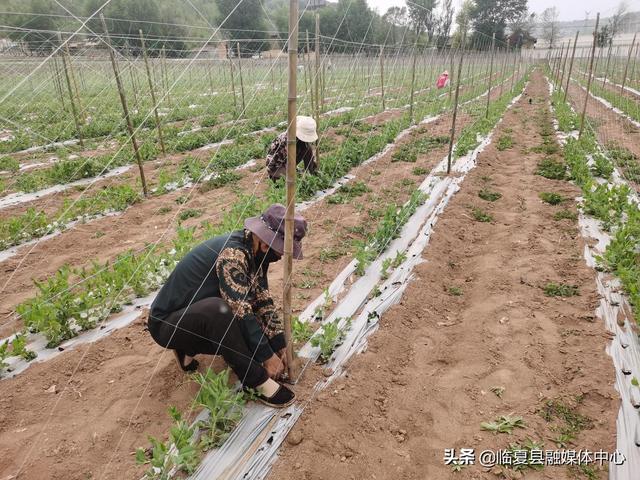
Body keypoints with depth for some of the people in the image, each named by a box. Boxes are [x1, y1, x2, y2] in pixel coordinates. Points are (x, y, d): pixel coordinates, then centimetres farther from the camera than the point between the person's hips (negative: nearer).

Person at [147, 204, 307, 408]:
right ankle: (258, 382, -21)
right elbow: (241, 312, -30)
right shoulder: (232, 254, -30)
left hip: (195, 313, 9)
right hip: (167, 324, -9)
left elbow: (263, 300, -1)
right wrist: (267, 356, -22)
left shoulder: (254, 250, -2)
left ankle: (189, 349, 15)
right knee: (218, 310, -37)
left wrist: (280, 346, -5)